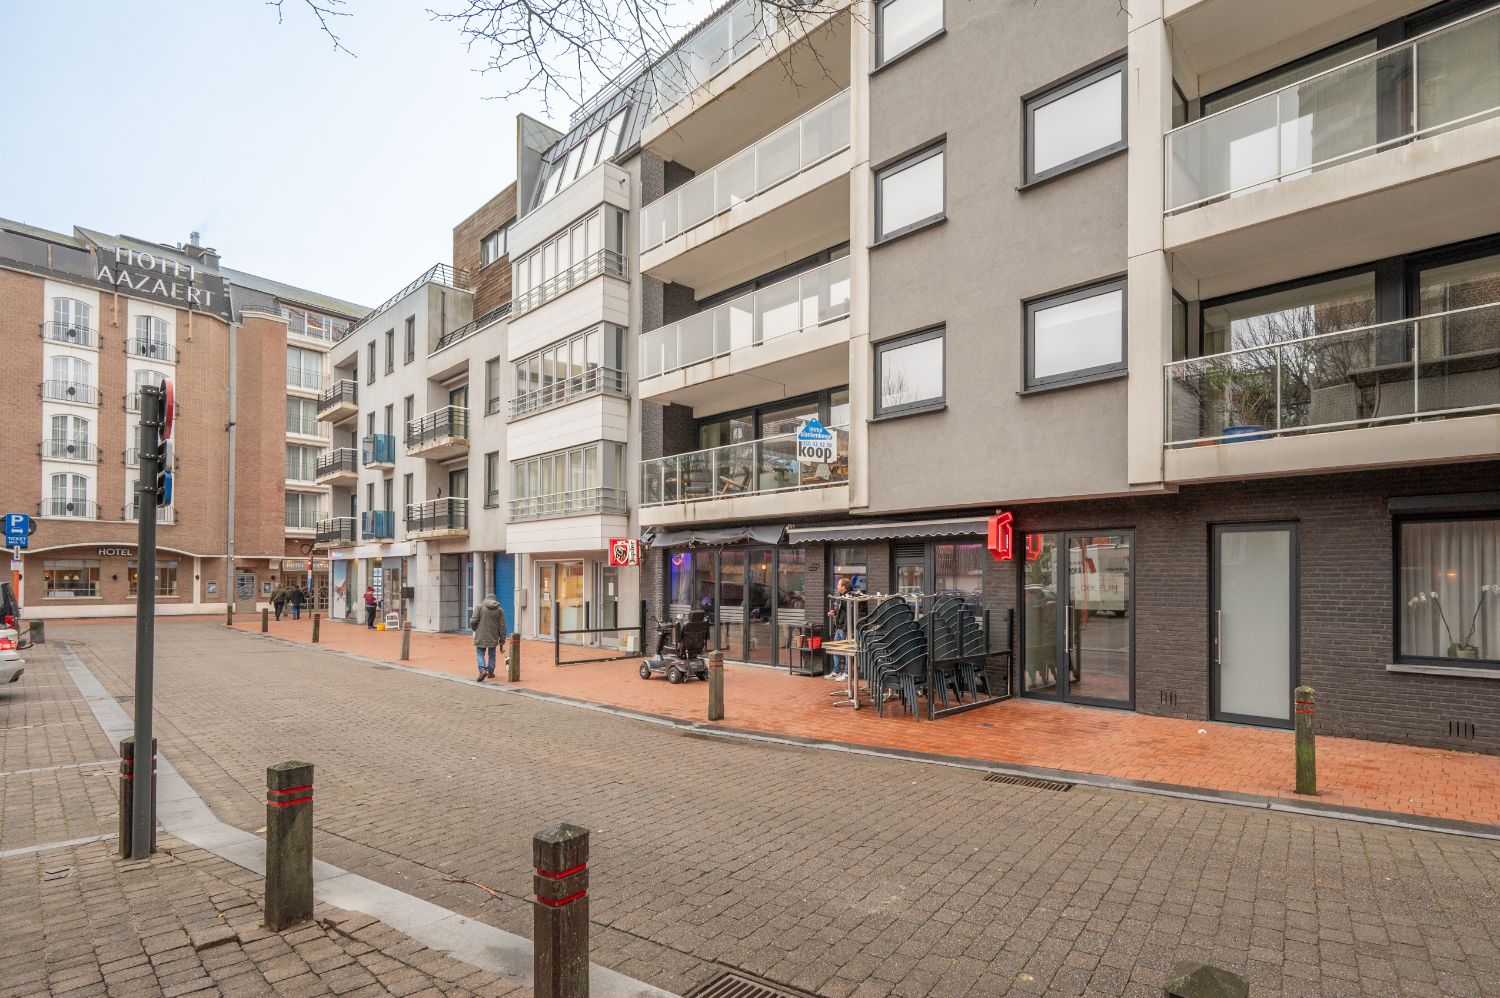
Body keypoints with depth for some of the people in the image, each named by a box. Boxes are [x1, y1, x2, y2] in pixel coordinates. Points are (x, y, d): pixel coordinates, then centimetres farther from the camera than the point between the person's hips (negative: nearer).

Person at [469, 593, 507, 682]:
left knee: (480, 653, 4)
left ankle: (482, 670, -15)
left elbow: (473, 621, -8)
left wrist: (474, 629, 13)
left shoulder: (479, 607, -3)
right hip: (493, 637, 2)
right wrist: (502, 638, 8)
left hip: (481, 636, -2)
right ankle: (490, 671, 21)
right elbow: (502, 626, 2)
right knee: (492, 654, 17)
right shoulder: (500, 609, 4)